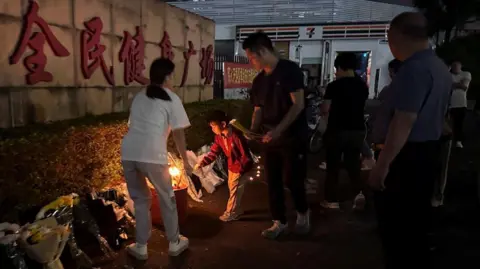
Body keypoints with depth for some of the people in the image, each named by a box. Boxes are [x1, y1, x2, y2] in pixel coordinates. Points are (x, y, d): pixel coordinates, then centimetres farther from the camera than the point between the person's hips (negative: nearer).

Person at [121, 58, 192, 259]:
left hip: (128, 152, 5)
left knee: (140, 199, 21)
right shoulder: (171, 98, 7)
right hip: (151, 154, -5)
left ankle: (140, 247, 28)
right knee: (167, 199, 16)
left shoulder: (139, 96, 24)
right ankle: (174, 243, 30)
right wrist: (185, 161, 12)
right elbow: (178, 133, 4)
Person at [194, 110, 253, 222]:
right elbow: (213, 153, -3)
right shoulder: (219, 137, -5)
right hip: (232, 167, 8)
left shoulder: (236, 136, -30)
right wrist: (201, 163, -15)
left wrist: (240, 170, -21)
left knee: (235, 190, 4)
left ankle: (231, 213, 21)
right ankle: (236, 210, 37)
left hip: (241, 168, -8)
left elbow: (245, 154, -26)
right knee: (233, 189, 20)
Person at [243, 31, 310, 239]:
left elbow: (298, 105, -17)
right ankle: (279, 222, 22)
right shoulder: (259, 80, 9)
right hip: (269, 139, 6)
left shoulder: (290, 70, -11)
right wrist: (253, 131, -4)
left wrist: (278, 130, -25)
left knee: (292, 180, 1)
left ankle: (303, 213, 29)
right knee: (272, 181, 8)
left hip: (293, 137, -6)